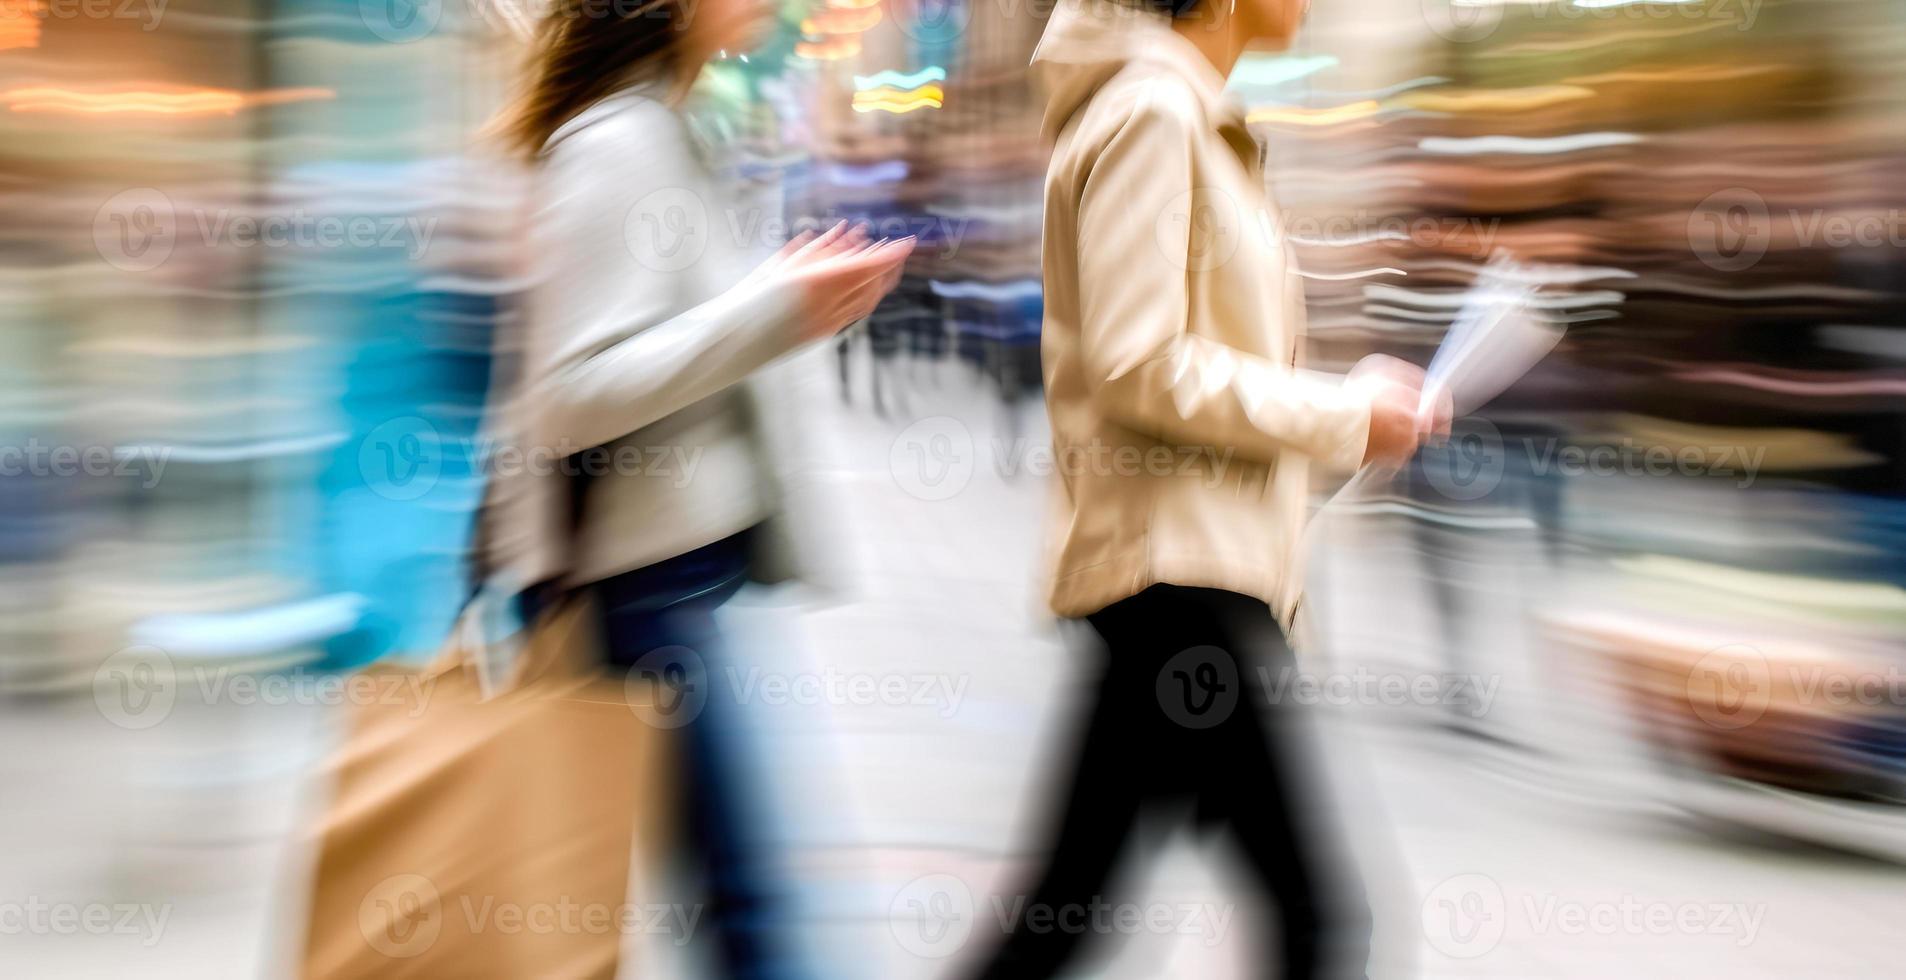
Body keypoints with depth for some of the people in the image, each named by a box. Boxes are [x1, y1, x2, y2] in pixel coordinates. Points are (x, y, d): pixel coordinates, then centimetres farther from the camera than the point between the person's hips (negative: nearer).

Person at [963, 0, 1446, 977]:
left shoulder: (1192, 115, 18)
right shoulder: (1149, 109, -13)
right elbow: (1138, 369, -20)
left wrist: (1350, 394, 9)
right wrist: (1343, 417, -11)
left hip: (1201, 557, 10)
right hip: (1174, 564, -10)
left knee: (1077, 896, 14)